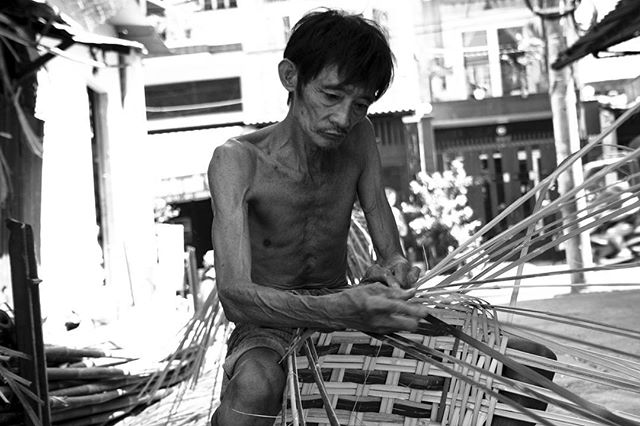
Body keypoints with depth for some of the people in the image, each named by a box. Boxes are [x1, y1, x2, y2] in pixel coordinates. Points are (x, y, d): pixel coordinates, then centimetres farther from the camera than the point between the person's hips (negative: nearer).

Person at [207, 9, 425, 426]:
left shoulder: (357, 137, -4)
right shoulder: (238, 160, -20)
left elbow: (391, 250, -2)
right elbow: (235, 296, -31)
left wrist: (392, 267, -29)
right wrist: (343, 309, -48)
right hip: (268, 327, -4)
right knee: (256, 385, -40)